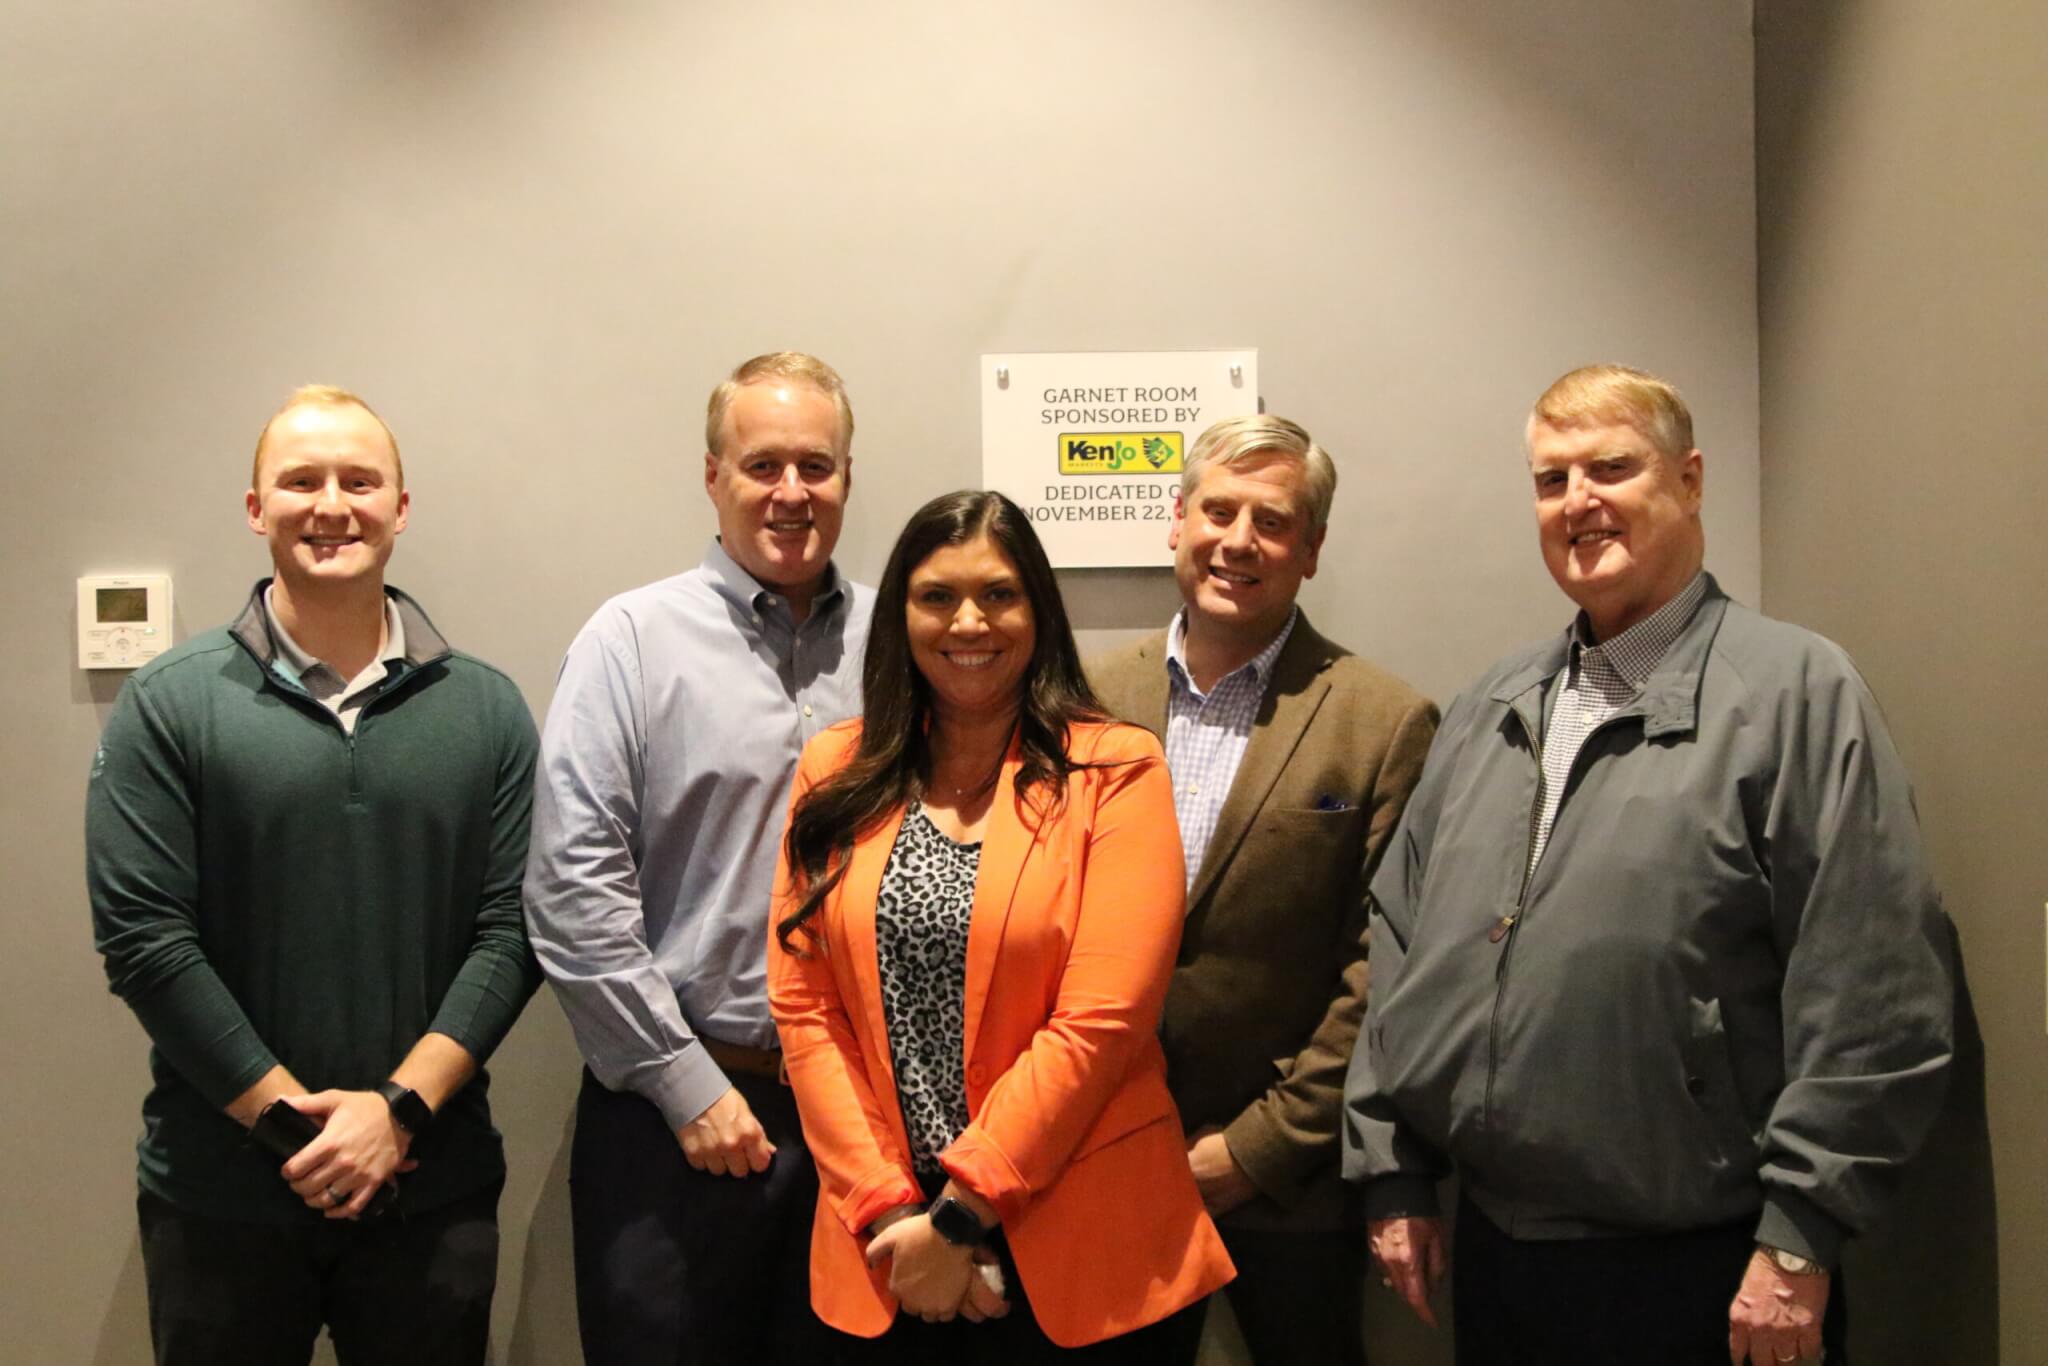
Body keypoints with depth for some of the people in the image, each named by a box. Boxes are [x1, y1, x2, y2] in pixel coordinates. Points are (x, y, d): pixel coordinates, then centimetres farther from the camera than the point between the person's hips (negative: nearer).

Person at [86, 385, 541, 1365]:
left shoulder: (487, 709, 2)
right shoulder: (168, 705, -2)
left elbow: (510, 933, -1)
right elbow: (141, 938, -7)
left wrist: (401, 1108, -12)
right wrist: (290, 1117, -11)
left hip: (434, 1190, 1)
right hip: (218, 1197, -1)